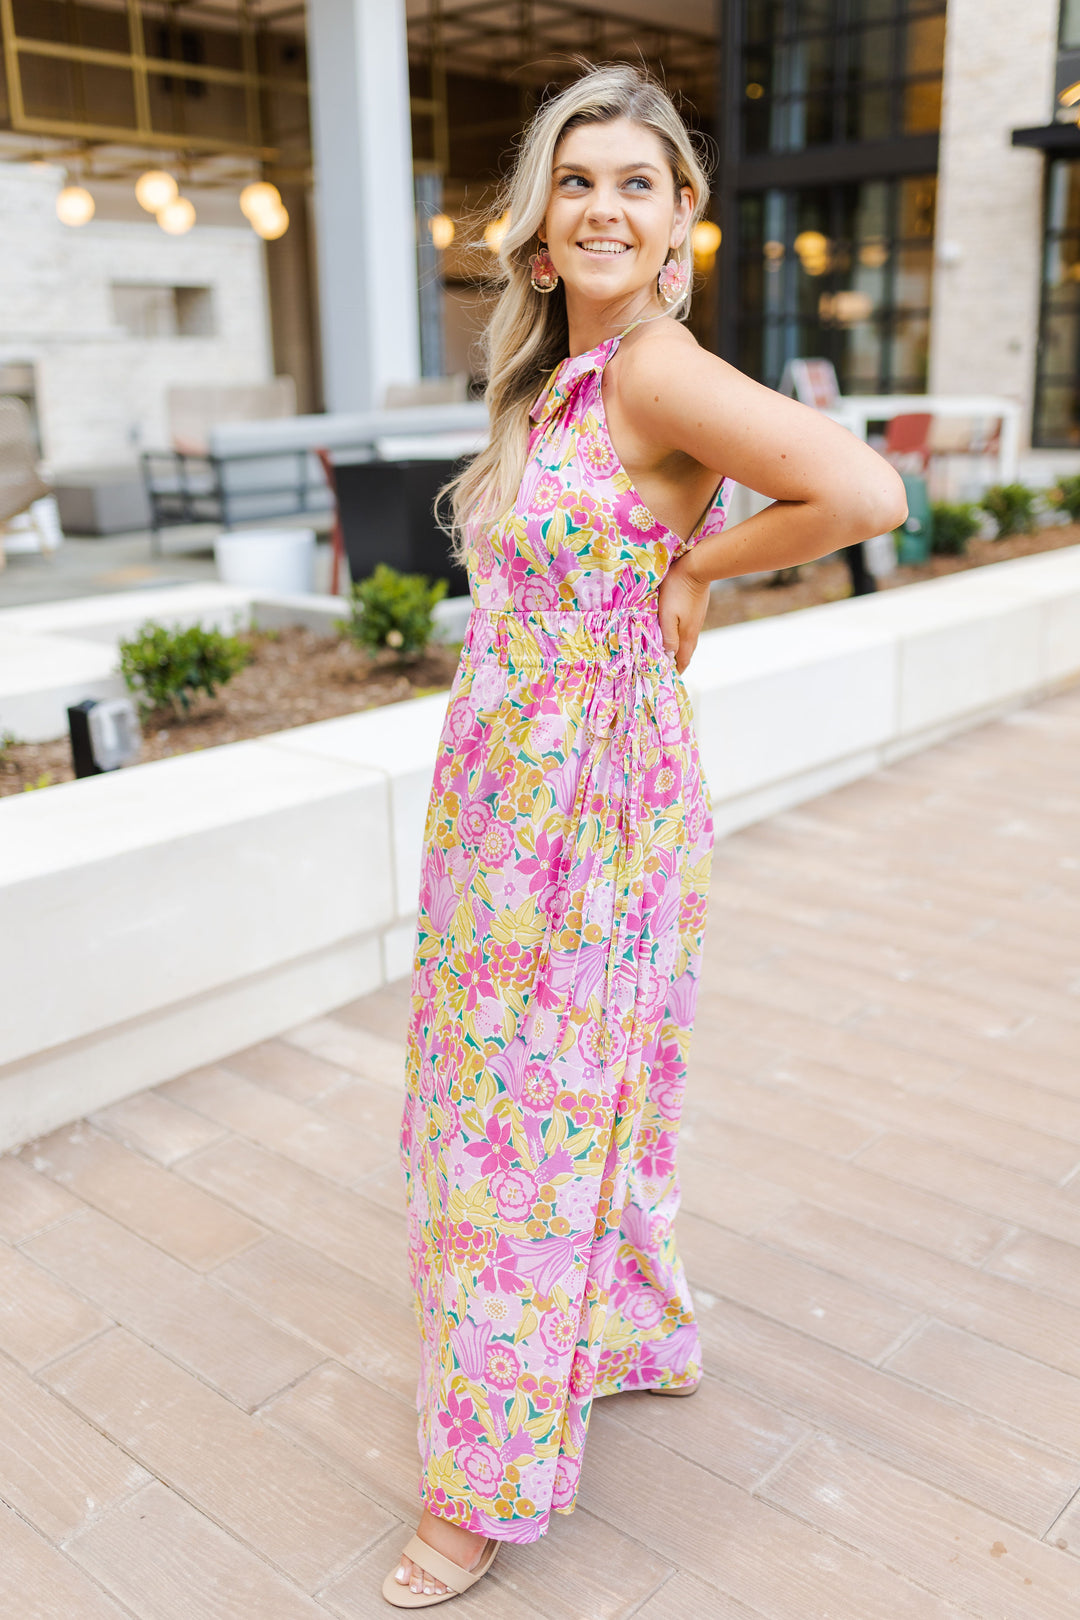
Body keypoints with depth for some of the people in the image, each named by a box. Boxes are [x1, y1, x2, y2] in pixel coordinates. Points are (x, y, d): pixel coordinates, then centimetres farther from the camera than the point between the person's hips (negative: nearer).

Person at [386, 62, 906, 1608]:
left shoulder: (656, 370, -16)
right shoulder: (556, 378, 10)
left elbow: (866, 493, -27)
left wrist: (693, 562, -15)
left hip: (592, 812, -9)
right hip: (499, 799, 9)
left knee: (543, 1114, 3)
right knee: (497, 1095, 20)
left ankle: (494, 1479, 25)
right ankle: (640, 1336, 44)